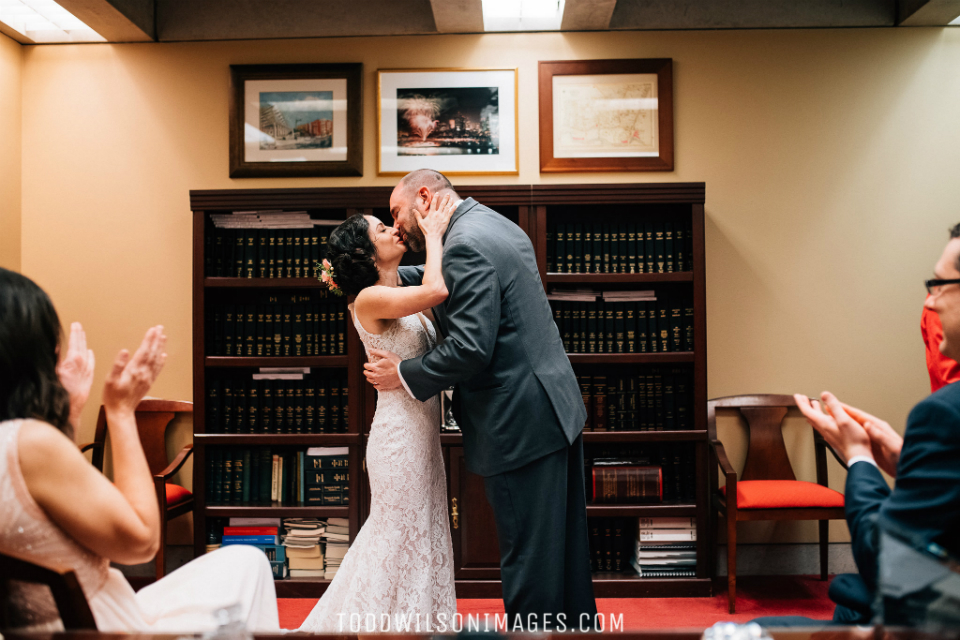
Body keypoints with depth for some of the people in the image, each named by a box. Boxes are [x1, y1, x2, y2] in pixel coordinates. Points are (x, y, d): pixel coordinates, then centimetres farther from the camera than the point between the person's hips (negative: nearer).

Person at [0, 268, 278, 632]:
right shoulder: (31, 444, -30)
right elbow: (141, 539, -19)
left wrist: (69, 411, 10)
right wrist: (121, 411, -14)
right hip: (100, 629, -9)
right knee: (245, 565, 11)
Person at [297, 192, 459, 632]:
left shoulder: (403, 298, 10)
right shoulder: (370, 300, -16)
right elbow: (437, 290, -29)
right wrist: (433, 234, -15)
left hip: (420, 431, 9)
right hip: (401, 433, -9)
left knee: (413, 533, 20)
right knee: (404, 536, 5)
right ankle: (393, 622, 22)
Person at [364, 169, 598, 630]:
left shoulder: (465, 244, -18)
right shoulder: (494, 225, 14)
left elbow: (470, 346, -25)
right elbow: (438, 282, 23)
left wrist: (406, 374, -11)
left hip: (521, 422, -10)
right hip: (556, 405, 10)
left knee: (527, 557, 3)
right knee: (563, 544, 21)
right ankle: (577, 625, 36)